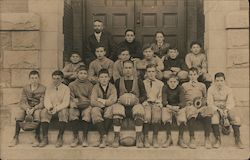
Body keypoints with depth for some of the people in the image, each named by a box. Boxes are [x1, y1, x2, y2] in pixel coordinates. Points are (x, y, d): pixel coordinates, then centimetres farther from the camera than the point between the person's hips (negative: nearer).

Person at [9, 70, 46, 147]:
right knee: (19, 111, -25)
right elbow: (23, 101, -3)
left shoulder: (42, 88, -5)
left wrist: (33, 109, -26)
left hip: (38, 107, -3)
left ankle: (37, 138, -27)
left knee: (37, 113, -35)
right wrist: (27, 108, -23)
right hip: (27, 107, 3)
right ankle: (16, 138, -20)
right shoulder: (25, 88, 6)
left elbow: (42, 103, -11)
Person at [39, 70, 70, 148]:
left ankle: (60, 138, -30)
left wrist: (56, 109, -27)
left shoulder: (66, 88, -1)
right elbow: (46, 100, 1)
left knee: (64, 112, -37)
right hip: (51, 109, 3)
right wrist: (49, 108, -23)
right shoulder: (49, 88, 10)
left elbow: (66, 102, -11)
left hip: (61, 109, -3)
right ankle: (45, 138, -27)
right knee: (44, 112, -29)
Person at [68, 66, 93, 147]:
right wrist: (74, 102, -15)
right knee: (72, 112, -33)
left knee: (87, 113, -34)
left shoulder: (90, 85, 12)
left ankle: (85, 138, -25)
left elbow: (91, 99, 6)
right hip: (76, 106, 1)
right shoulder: (72, 85, 12)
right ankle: (76, 137, -22)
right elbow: (71, 98, 6)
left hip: (86, 106, 0)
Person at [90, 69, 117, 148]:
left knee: (111, 108, -33)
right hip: (99, 108, 0)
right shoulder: (96, 87, 2)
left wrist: (101, 100, -10)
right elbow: (92, 102, -11)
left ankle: (103, 138, -35)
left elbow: (113, 100, -13)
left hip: (108, 108, 0)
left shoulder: (112, 87, 3)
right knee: (95, 111, -33)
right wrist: (105, 103, -13)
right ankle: (104, 135, -42)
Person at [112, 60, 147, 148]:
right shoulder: (118, 81, 16)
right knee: (116, 108, -35)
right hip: (122, 105, 1)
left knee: (139, 108, -36)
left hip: (135, 105, 0)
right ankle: (116, 137, -31)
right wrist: (119, 100, -7)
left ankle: (139, 138, -32)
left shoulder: (138, 81, 14)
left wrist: (137, 100, -9)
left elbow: (144, 96, 10)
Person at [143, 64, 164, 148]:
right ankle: (146, 138, -18)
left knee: (157, 117, -30)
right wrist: (144, 101, -5)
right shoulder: (142, 83, 17)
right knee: (147, 117, -31)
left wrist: (159, 103, -2)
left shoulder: (160, 83, 20)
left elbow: (161, 97, 16)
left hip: (156, 103, 1)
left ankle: (155, 138, -17)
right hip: (146, 103, 0)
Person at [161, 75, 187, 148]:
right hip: (168, 107, 0)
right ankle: (169, 138, -23)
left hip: (178, 107, 0)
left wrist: (177, 107, -36)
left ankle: (180, 139, -19)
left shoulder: (180, 88, -5)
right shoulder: (165, 88, -4)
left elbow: (182, 102, -15)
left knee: (182, 119, -30)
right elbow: (164, 101, -12)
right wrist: (169, 106, -34)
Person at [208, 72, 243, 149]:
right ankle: (218, 139, -24)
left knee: (236, 118, -28)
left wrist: (226, 110, -27)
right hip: (215, 108, -1)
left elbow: (230, 103, -6)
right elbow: (210, 103, -4)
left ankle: (237, 140, -17)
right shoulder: (211, 89, -1)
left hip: (227, 109, 1)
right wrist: (219, 110, -19)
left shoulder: (228, 90, 1)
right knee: (214, 118, -35)